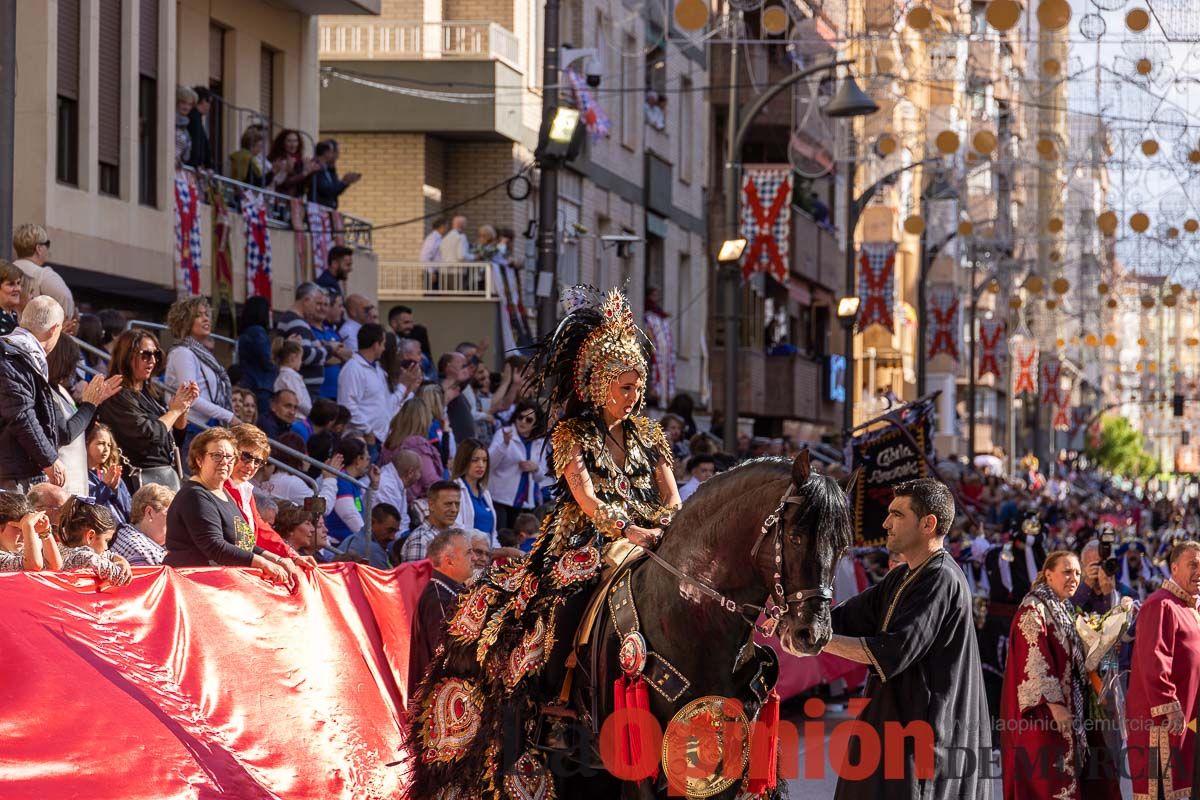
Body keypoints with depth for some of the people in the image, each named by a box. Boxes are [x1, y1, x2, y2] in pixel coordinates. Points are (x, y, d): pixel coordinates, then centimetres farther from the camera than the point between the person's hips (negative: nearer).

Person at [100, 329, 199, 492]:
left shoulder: (153, 392, 13)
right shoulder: (118, 396, -11)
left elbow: (176, 437, 20)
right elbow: (147, 434, -18)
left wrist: (185, 406, 3)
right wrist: (175, 409, -5)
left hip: (170, 472, 8)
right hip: (144, 477, -8)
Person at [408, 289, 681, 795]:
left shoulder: (649, 434, 15)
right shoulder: (572, 433, 2)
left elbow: (671, 499, 7)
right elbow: (585, 497, -12)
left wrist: (662, 532, -15)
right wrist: (628, 532, -26)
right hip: (581, 553, -4)